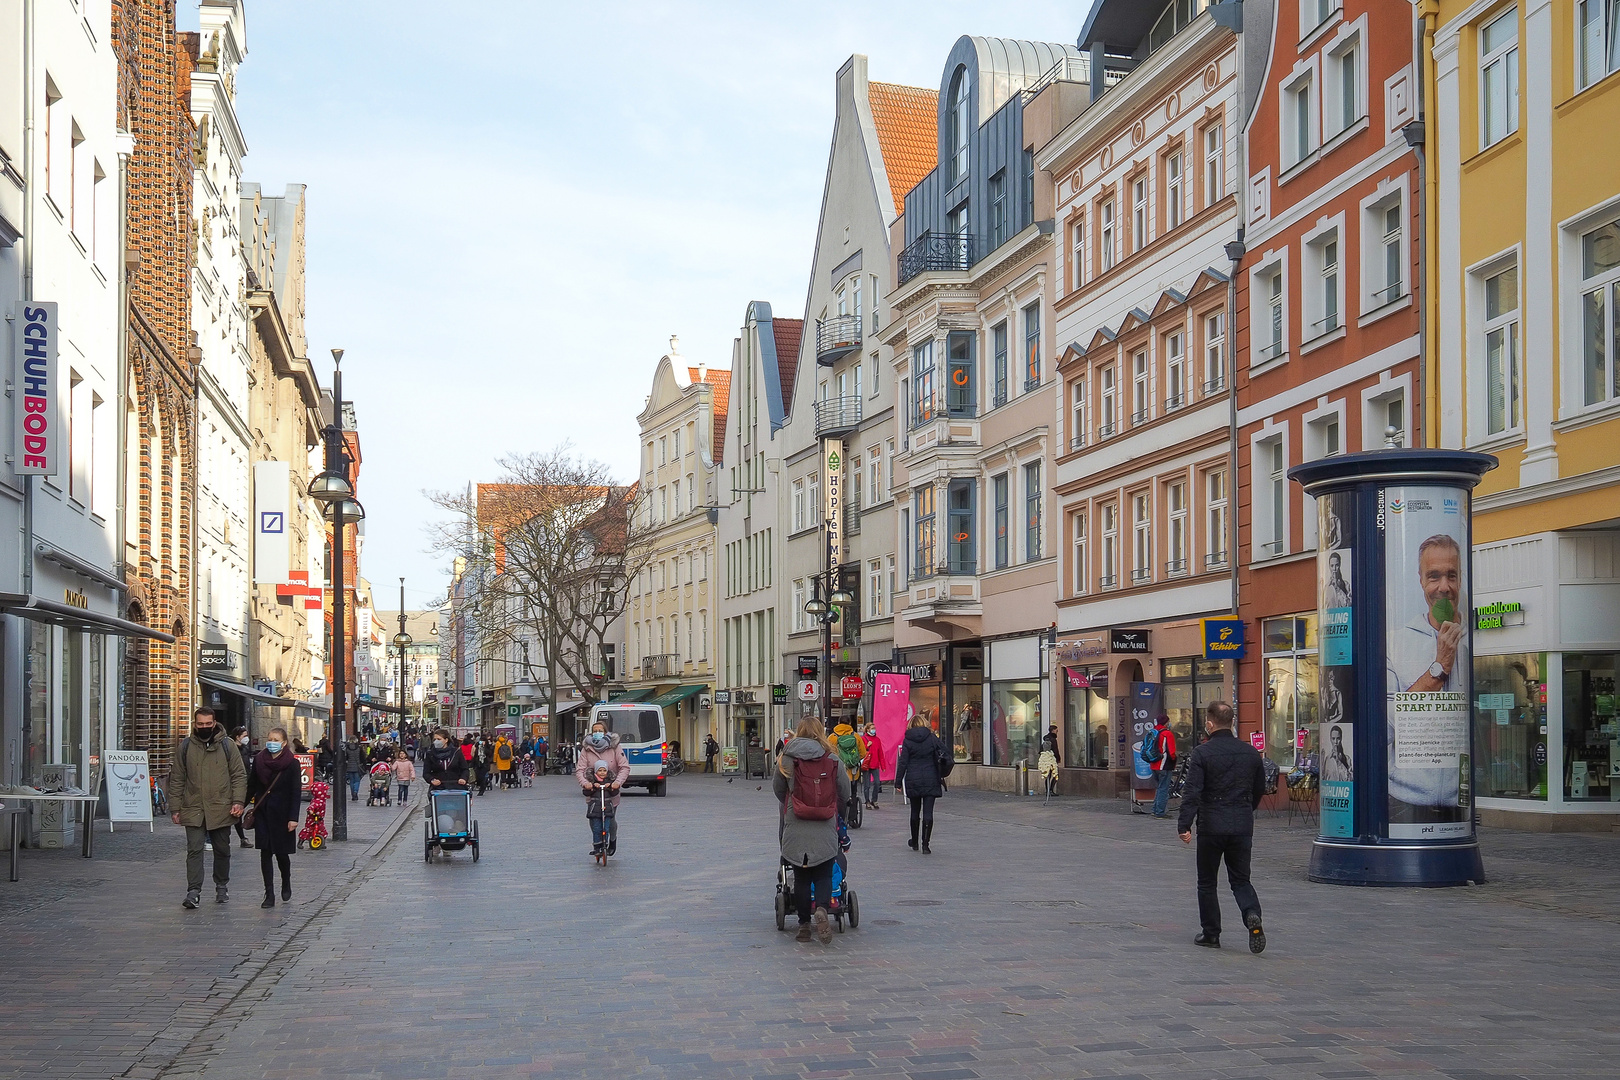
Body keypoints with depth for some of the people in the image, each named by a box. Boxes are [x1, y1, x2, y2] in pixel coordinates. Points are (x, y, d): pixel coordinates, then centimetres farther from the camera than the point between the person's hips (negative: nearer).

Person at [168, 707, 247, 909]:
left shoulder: (227, 746, 3)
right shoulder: (185, 747, 5)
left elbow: (239, 775, 4)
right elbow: (177, 779, 8)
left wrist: (238, 801, -8)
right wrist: (176, 808, 3)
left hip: (220, 810, 0)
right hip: (193, 810, 0)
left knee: (222, 850, 11)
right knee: (194, 850, -9)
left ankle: (222, 887, 27)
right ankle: (194, 892, -10)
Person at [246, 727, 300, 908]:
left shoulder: (292, 764, -7)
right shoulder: (259, 760, 3)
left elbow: (296, 793, -8)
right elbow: (251, 786, 11)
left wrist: (293, 818, -13)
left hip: (281, 814, -3)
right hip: (262, 813, 3)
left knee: (281, 852, 4)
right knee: (265, 853, -1)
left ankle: (286, 883, 32)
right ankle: (269, 895, 2)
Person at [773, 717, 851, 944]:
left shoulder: (786, 760, -1)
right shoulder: (833, 760, 0)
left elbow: (777, 789, 10)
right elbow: (845, 793, 7)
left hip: (796, 830, 0)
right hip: (825, 831, 0)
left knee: (801, 877, 11)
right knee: (823, 875, 7)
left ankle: (804, 924, 11)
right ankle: (822, 909, -19)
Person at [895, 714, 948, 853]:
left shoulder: (907, 740, -2)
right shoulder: (932, 738, -2)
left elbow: (903, 762, -3)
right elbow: (944, 755, -4)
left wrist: (898, 781, 1)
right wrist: (943, 773, 9)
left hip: (913, 781, 1)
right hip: (930, 780, -1)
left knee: (915, 812, 15)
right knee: (928, 812, -2)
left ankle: (914, 842, 28)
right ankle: (925, 845, -8)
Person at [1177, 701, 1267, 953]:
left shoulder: (1202, 753, -10)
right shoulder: (1251, 753, 5)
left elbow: (1192, 792, -16)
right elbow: (1260, 790, 14)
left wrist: (1184, 825, -14)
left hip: (1211, 825, -3)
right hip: (1243, 826, 4)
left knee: (1207, 882, 11)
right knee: (1240, 879, 11)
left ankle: (1211, 934, 15)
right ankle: (1252, 914, -17)